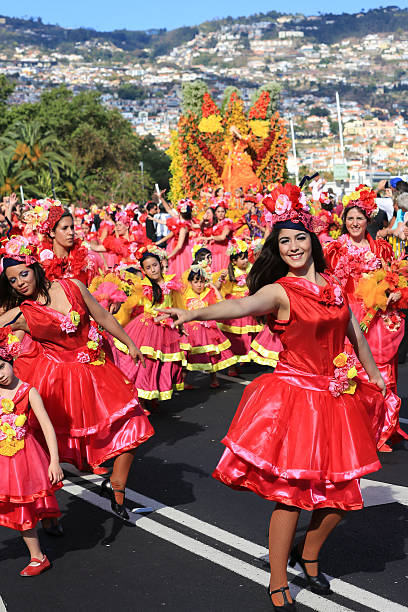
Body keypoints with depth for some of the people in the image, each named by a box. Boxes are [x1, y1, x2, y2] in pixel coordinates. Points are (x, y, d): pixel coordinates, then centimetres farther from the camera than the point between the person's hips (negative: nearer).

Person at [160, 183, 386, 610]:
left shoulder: (331, 283, 8)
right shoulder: (278, 291, -10)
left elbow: (355, 333, 20)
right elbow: (240, 306, -30)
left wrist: (375, 377, 27)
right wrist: (194, 313, -48)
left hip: (336, 397, 6)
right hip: (294, 393, -6)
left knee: (342, 491, 9)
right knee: (290, 491, -5)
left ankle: (308, 554, 35)